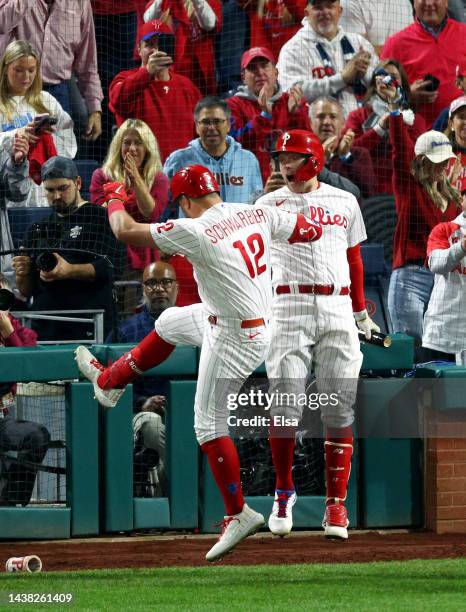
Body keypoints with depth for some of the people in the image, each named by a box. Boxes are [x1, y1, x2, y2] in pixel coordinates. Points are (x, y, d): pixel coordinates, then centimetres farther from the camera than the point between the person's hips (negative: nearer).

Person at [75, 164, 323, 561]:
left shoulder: (194, 232, -24)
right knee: (168, 324, 29)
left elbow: (125, 231, -16)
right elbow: (313, 230, 3)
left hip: (235, 339, -9)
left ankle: (240, 514, 5)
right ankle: (108, 383, 50)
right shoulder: (257, 214, -6)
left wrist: (116, 198, 5)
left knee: (209, 426, 0)